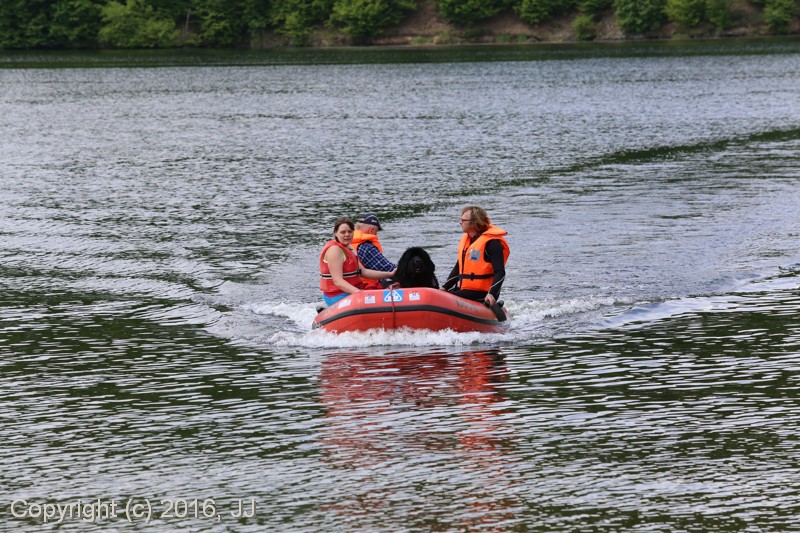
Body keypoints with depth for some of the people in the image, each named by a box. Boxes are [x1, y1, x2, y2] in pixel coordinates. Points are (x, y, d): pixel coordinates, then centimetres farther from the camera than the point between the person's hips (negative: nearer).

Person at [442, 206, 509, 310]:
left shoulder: (492, 242, -11)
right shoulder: (466, 239, 16)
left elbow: (500, 273, -17)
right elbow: (458, 268, 23)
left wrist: (492, 294, -30)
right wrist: (444, 288, 13)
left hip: (481, 293, -9)